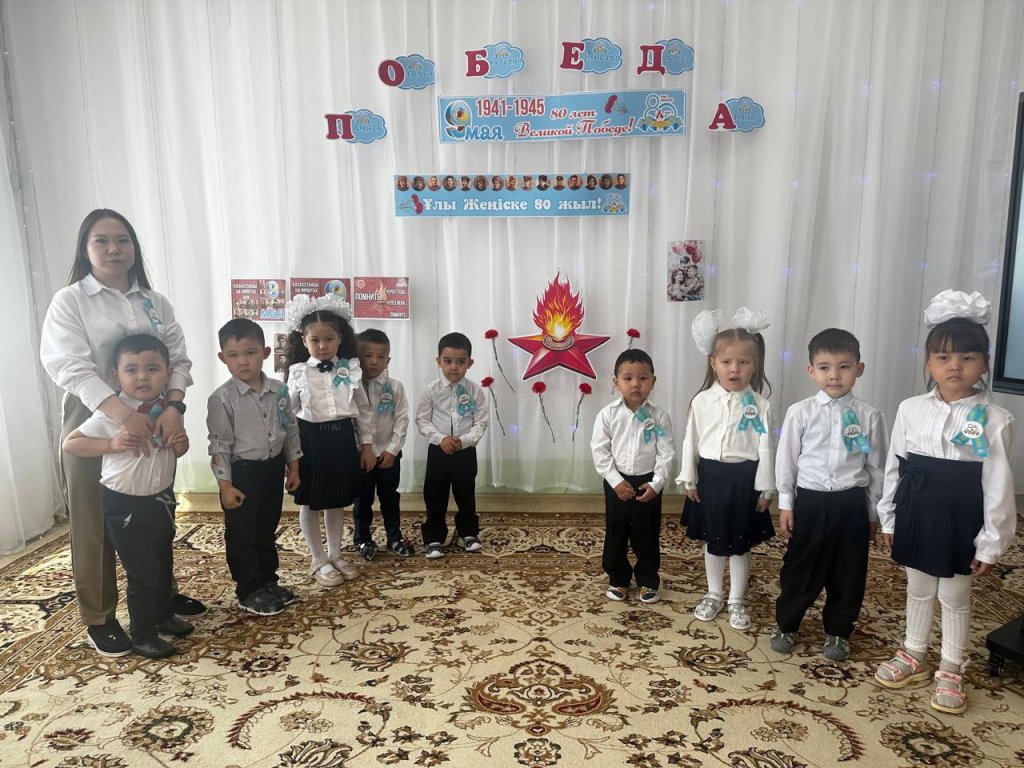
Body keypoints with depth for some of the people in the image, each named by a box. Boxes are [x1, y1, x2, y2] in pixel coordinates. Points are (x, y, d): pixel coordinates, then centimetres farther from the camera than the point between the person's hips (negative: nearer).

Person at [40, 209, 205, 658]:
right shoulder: (69, 301, -4)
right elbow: (69, 365, -17)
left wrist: (173, 405, -18)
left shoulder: (155, 303, 8)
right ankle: (99, 619, 20)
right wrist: (121, 411, -32)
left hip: (154, 421, 4)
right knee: (95, 524, 5)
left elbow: (178, 359, 1)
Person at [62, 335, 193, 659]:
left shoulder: (168, 410, -1)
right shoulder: (110, 415, -18)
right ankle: (142, 636, 20)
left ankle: (163, 615, 43)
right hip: (125, 506, -6)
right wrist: (112, 444, -28)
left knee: (163, 563, 22)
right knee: (142, 573, 1)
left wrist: (181, 445, -11)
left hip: (162, 499, 6)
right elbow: (69, 443, -13)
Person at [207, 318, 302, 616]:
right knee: (241, 535, 8)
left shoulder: (278, 390, -1)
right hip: (242, 472, -5)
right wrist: (225, 485, -14)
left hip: (273, 469, 5)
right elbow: (219, 445, -13)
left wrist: (293, 467, 10)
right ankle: (249, 591, 22)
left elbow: (290, 430, 8)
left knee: (267, 530, 19)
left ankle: (268, 581, 35)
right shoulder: (222, 398, -15)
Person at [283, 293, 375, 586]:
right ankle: (318, 561, 23)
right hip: (311, 440, -2)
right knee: (310, 504, 8)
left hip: (343, 438, 2)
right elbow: (288, 414, 1)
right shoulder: (298, 373, -5)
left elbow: (363, 409, 7)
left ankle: (335, 555, 31)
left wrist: (367, 444, 8)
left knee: (337, 503, 15)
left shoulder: (350, 369, 0)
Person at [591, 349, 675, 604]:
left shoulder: (659, 416, -7)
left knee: (648, 535, 12)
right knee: (616, 534, 12)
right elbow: (600, 451, -8)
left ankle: (648, 581, 30)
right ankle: (618, 579, 30)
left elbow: (666, 453, -5)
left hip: (648, 482, 0)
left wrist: (656, 483, -13)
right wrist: (615, 481, -13)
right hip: (617, 482, 0)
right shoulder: (608, 414, -9)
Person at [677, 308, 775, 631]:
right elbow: (691, 442, 1)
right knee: (712, 542, 16)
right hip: (711, 476, 1)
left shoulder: (759, 405, -8)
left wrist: (765, 489, -3)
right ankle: (714, 595, 35)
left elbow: (765, 448, -4)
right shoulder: (701, 401, -5)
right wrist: (689, 480, 2)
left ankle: (737, 601, 30)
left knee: (741, 544, 12)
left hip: (744, 478, -1)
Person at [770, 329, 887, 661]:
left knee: (848, 573, 13)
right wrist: (785, 504, 1)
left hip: (851, 503, 1)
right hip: (811, 500, -1)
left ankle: (838, 632, 34)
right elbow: (786, 459, 0)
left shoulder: (869, 416, -3)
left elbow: (877, 466, 5)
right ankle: (785, 625, 30)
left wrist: (873, 512, 8)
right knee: (800, 569, 11)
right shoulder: (800, 413, -6)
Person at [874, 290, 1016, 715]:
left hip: (959, 521, -2)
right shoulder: (910, 409, -5)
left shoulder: (994, 420, -12)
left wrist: (991, 542, -7)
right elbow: (894, 468, 3)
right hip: (915, 515, 3)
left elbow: (998, 486, -8)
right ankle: (913, 655, 39)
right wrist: (888, 519, 6)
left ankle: (950, 671, 33)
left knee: (954, 598, 13)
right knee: (918, 590, 20)